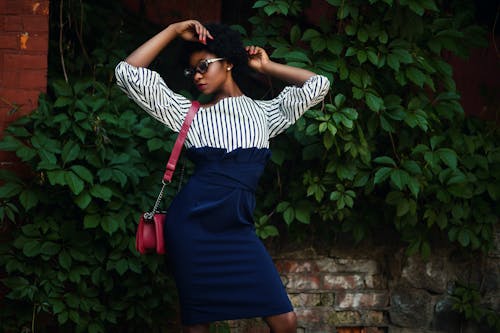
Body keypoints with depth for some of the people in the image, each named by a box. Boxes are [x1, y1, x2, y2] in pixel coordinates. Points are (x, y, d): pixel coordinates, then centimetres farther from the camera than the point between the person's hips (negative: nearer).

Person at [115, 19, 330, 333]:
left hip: (238, 228, 2)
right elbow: (128, 73, 4)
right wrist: (174, 31, 5)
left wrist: (267, 67, 18)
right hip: (193, 225, -1)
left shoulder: (264, 112, 15)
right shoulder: (190, 113, 9)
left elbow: (318, 85, 12)